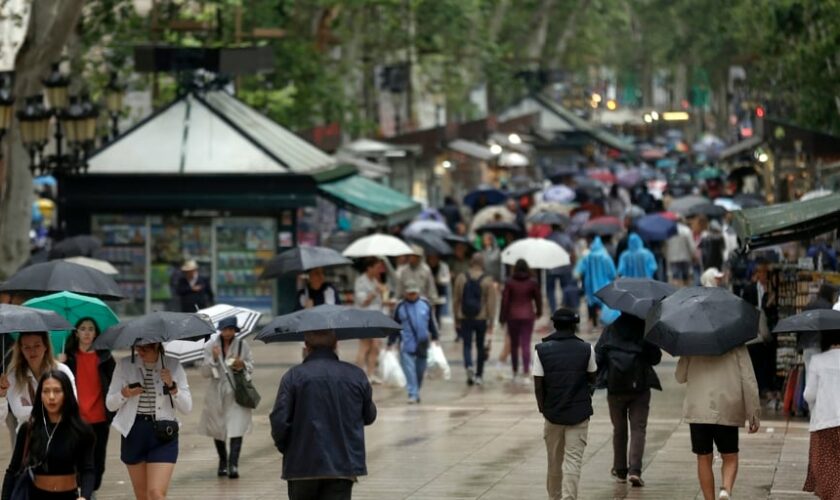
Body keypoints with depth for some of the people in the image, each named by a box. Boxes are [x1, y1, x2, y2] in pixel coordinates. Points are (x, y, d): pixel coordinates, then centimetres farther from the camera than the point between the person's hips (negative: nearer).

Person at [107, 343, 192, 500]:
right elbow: (110, 404, 2)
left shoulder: (172, 366, -4)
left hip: (163, 434, -2)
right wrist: (124, 394, -18)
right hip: (134, 434, 2)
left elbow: (187, 407, -3)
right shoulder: (125, 365, -2)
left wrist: (172, 386, -19)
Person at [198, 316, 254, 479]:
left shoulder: (242, 345, 0)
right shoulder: (211, 346, -3)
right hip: (217, 392, 1)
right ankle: (223, 461, 33)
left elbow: (251, 367, 9)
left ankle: (233, 465, -17)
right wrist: (213, 359, -20)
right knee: (217, 429, 13)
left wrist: (243, 365, -13)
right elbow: (205, 372, -4)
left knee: (236, 428, -14)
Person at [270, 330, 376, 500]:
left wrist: (285, 447, 8)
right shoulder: (356, 375, 2)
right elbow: (369, 416, 13)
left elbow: (279, 421, -11)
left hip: (303, 465, -1)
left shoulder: (294, 376, -6)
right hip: (344, 465, 1)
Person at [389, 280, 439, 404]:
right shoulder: (401, 307, 0)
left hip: (422, 344, 2)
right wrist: (390, 343, 4)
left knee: (420, 369, 11)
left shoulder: (425, 304, 3)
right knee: (409, 369, -11)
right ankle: (412, 394, -11)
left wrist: (434, 338, 11)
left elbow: (432, 323, 12)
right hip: (407, 345, -2)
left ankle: (417, 392, 28)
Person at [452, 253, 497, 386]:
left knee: (467, 345, 5)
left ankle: (469, 366, -22)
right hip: (481, 319, -1)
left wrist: (456, 319, 11)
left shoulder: (461, 278, -1)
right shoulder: (487, 281, -7)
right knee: (481, 347, 13)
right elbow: (491, 303, -9)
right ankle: (479, 375, 19)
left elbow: (455, 300, 3)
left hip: (465, 319, 1)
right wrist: (491, 323, -4)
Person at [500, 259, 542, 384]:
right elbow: (538, 298, 5)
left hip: (513, 317, 0)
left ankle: (515, 373, 21)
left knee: (514, 345, 13)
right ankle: (526, 373, -12)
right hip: (528, 316, 0)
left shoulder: (509, 283, -6)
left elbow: (505, 301, -5)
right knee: (526, 344, -3)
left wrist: (502, 317, 3)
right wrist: (538, 312, 22)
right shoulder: (533, 283, -3)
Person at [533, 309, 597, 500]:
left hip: (552, 412, 1)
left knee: (554, 460, 16)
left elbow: (538, 385, -6)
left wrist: (542, 408, 6)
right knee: (573, 459, -3)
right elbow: (592, 378, 3)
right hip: (579, 412, -1)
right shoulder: (586, 349, -5)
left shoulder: (542, 350, -5)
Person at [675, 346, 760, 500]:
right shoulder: (737, 347, 1)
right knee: (730, 458, 11)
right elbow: (748, 380, -2)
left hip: (697, 410, 1)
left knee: (704, 459, 10)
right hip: (728, 412, -1)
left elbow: (680, 376, 9)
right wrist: (754, 415, 2)